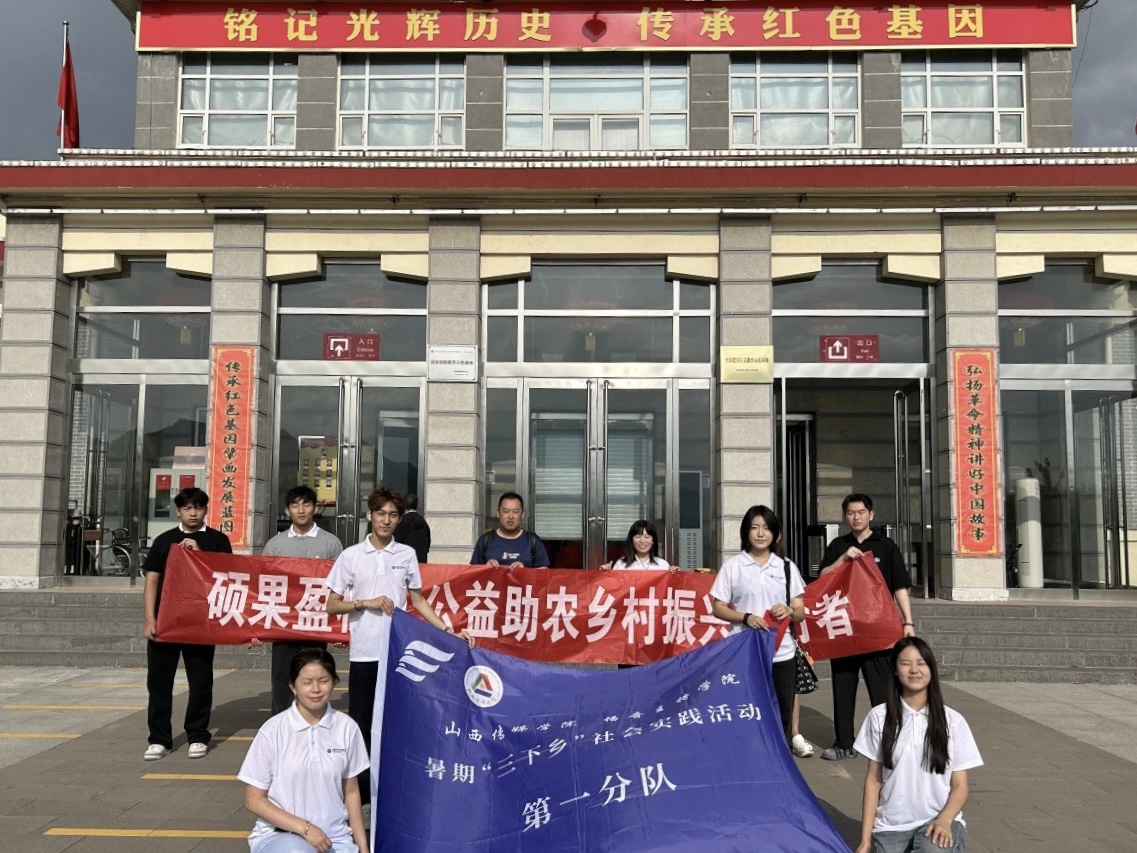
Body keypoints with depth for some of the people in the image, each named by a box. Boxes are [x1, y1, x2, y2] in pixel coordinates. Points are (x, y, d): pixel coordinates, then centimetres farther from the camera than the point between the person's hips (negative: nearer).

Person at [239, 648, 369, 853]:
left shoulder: (346, 727, -2)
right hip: (278, 833, -2)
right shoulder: (273, 730, -10)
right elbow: (254, 800, -6)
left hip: (333, 836, 2)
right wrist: (305, 828, -15)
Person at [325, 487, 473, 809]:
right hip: (364, 653, -1)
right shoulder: (351, 556, 1)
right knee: (361, 722, 6)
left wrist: (448, 631, 1)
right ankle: (360, 791, 17)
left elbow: (418, 602, 11)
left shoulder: (407, 555, 5)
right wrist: (366, 603, -12)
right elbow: (332, 606, 3)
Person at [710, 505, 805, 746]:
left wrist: (789, 611, -14)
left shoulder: (787, 567, 9)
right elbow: (718, 608, 2)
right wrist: (746, 617, -15)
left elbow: (801, 612, 9)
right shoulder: (732, 566, 2)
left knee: (782, 717, 7)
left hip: (782, 654, 2)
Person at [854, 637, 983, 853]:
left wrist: (944, 820, -18)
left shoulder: (953, 721, 1)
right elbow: (873, 780, 5)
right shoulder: (879, 717, 2)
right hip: (891, 824, 2)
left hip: (938, 820, -2)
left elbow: (960, 786, 2)